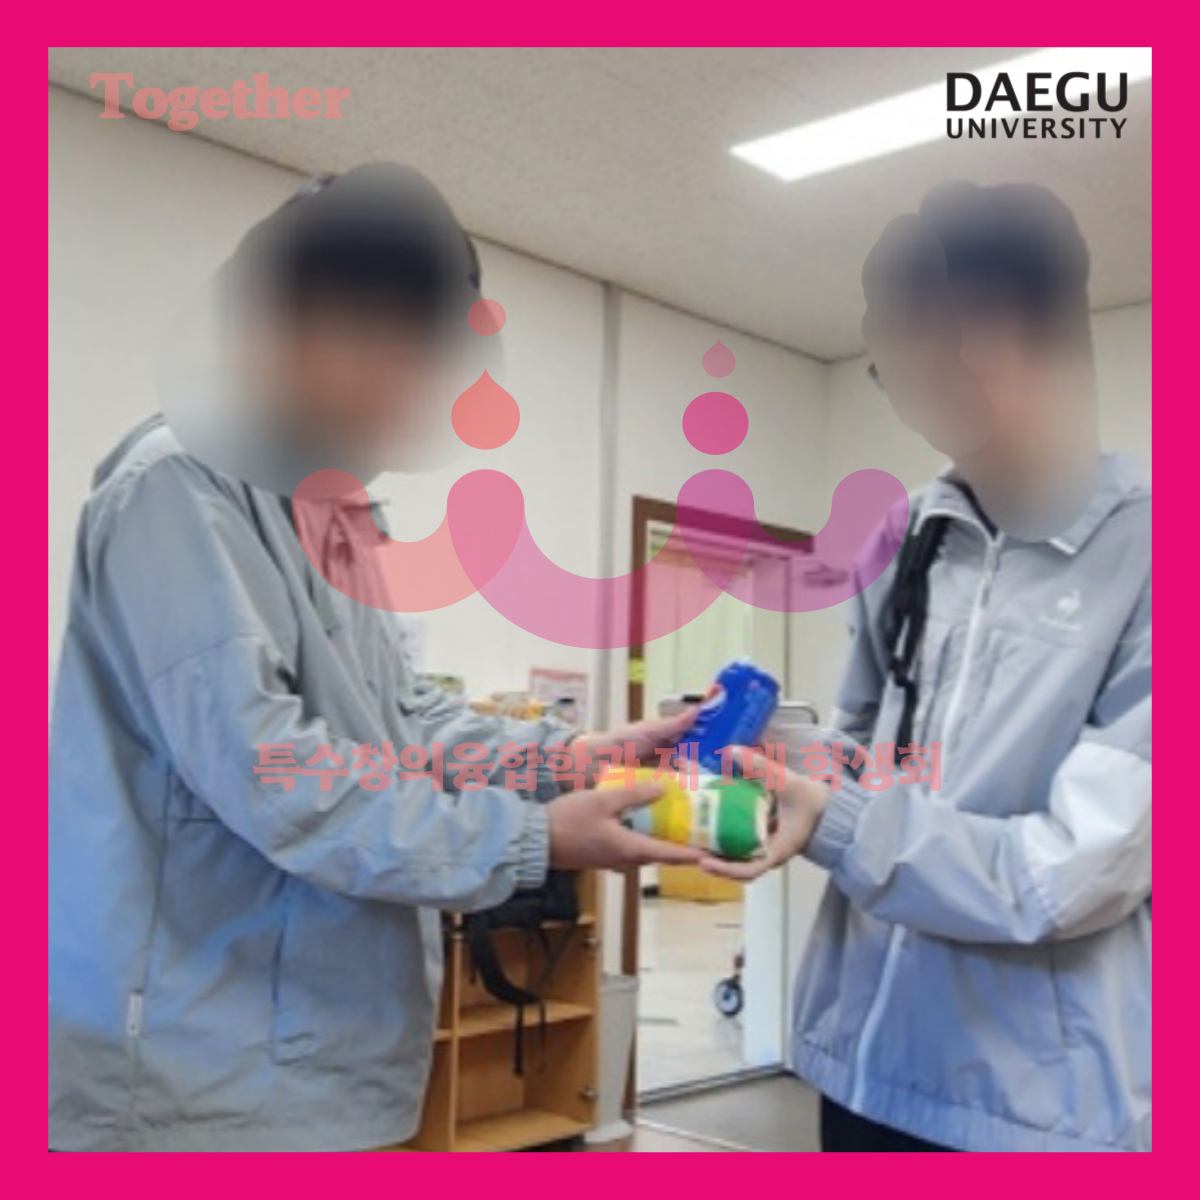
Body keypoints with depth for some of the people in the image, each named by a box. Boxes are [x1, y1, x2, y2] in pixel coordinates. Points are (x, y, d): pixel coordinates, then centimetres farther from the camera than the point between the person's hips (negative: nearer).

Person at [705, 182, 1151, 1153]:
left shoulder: (1141, 552, -14)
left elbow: (1082, 871, -18)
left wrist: (836, 825, -22)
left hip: (1041, 1091, -5)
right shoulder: (906, 537, 4)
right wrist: (764, 770, -3)